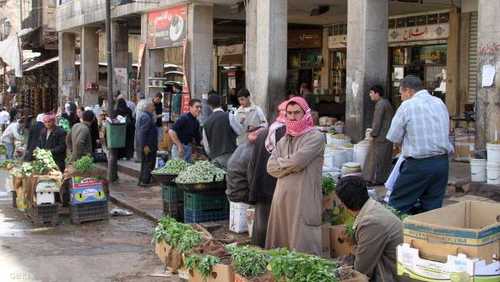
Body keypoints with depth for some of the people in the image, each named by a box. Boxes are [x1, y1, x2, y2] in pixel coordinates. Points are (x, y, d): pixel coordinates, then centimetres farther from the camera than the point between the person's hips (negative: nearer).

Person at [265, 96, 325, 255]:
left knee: (303, 246, -6)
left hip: (304, 200, -6)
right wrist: (290, 165, -6)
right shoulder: (284, 140, 18)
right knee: (279, 246, 7)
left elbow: (297, 161, -15)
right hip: (282, 198, 6)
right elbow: (271, 167, 7)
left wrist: (280, 162, 2)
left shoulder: (315, 137, -3)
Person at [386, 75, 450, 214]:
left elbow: (393, 137, -5)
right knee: (433, 208, 10)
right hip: (442, 162, 6)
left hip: (418, 165, -6)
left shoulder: (407, 106, -8)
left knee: (397, 205, 4)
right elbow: (446, 130, 14)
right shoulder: (440, 103, 10)